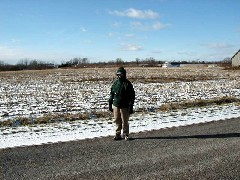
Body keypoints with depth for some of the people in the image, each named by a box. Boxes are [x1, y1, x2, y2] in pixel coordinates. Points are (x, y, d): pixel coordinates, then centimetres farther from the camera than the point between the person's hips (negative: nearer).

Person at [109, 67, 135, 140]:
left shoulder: (127, 84, -4)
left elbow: (132, 96, -4)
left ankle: (125, 135, 16)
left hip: (124, 106, -4)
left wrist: (131, 106, -8)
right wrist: (110, 104, 13)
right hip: (116, 105, 4)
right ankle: (118, 134, 17)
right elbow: (111, 94, 16)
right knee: (117, 120, 8)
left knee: (124, 121, 2)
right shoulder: (115, 83, 9)